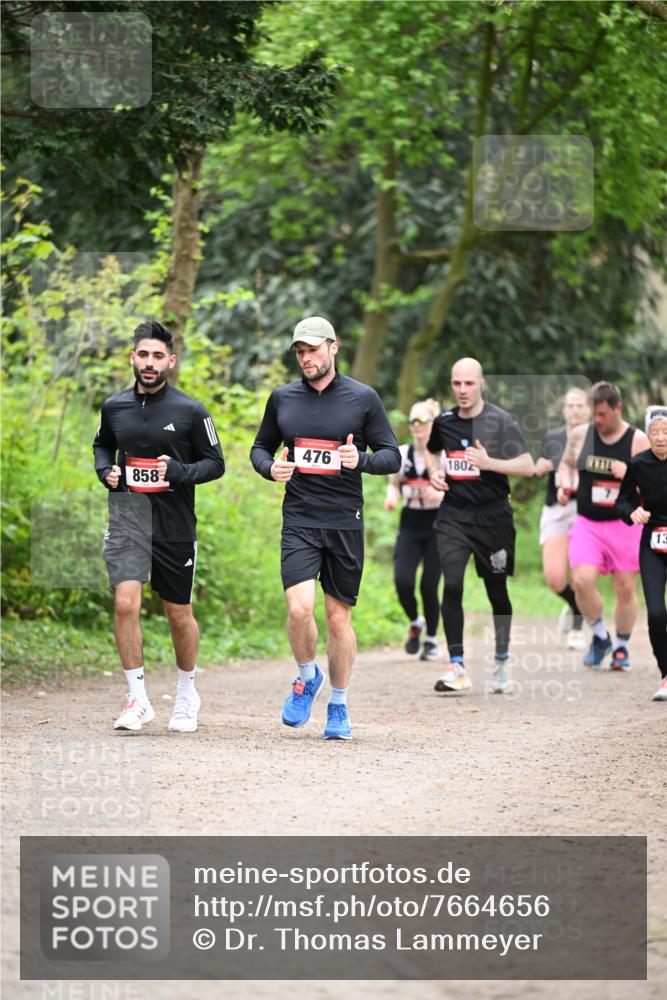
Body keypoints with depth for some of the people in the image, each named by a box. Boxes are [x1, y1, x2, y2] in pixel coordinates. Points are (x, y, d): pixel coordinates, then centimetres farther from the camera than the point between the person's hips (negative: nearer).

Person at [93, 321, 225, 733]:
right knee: (125, 603, -17)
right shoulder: (114, 407, 5)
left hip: (176, 526, -1)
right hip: (127, 518, 1)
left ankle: (187, 694, 32)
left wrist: (177, 472, -16)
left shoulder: (191, 412, -4)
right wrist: (107, 471, 2)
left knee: (179, 615, 10)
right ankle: (138, 700, -8)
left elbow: (215, 463, 2)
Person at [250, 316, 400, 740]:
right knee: (299, 608, -17)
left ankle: (339, 706, 19)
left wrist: (360, 459, -18)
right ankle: (307, 677, 12)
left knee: (339, 617, 4)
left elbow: (393, 457, 3)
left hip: (345, 522, -1)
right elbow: (260, 448, 20)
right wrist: (271, 467, -3)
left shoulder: (363, 398, 1)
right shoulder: (282, 398, 8)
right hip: (299, 521, 1)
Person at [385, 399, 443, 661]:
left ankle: (432, 639, 18)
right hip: (410, 528, 3)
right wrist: (391, 495, -5)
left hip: (438, 528, -3)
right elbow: (394, 483, 17)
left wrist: (441, 494, -24)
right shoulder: (402, 454, 2)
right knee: (402, 582, -14)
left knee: (429, 586, -4)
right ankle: (415, 623, 16)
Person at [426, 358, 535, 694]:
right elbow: (432, 452, 27)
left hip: (493, 515, -2)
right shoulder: (444, 421, 6)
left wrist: (488, 462, -23)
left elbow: (527, 466, -10)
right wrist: (434, 474, 6)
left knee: (497, 590, 8)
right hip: (453, 515, 2)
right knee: (452, 586, -15)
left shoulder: (499, 421, -6)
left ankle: (501, 661, 28)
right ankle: (456, 667, -15)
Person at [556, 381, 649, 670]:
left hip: (625, 524, -1)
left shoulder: (638, 441, -7)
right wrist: (565, 485, -2)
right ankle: (599, 636, 8)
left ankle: (621, 647, 23)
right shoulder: (580, 435, 1)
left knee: (625, 587, 3)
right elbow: (566, 464, 19)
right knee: (582, 581, -16)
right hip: (587, 524, 1)